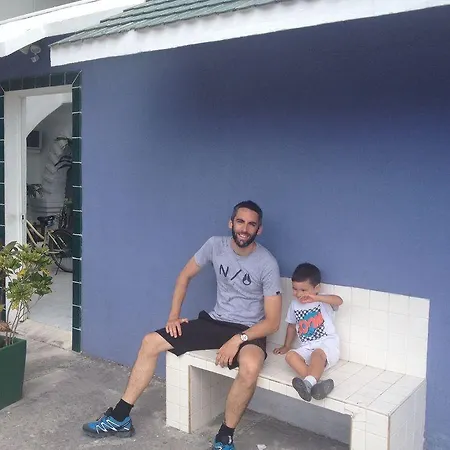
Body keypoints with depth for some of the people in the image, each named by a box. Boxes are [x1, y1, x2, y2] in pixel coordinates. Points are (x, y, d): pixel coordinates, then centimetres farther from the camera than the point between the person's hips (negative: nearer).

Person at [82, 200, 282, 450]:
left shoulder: (267, 264, -16)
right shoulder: (216, 245, -5)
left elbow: (272, 321, -16)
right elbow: (185, 275, 9)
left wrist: (238, 339, -28)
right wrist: (174, 315, 1)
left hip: (248, 330, -5)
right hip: (215, 321, 5)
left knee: (250, 367, -39)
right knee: (151, 342, -4)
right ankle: (119, 418, 6)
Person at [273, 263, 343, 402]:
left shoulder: (324, 302, -2)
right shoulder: (294, 304, 14)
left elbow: (339, 301, -25)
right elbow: (291, 326, 27)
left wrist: (316, 298, -37)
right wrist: (286, 346, 32)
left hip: (327, 344, -4)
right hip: (306, 347, 5)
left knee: (317, 354, -38)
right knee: (290, 355, -27)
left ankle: (309, 383, -56)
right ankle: (315, 382, -45)